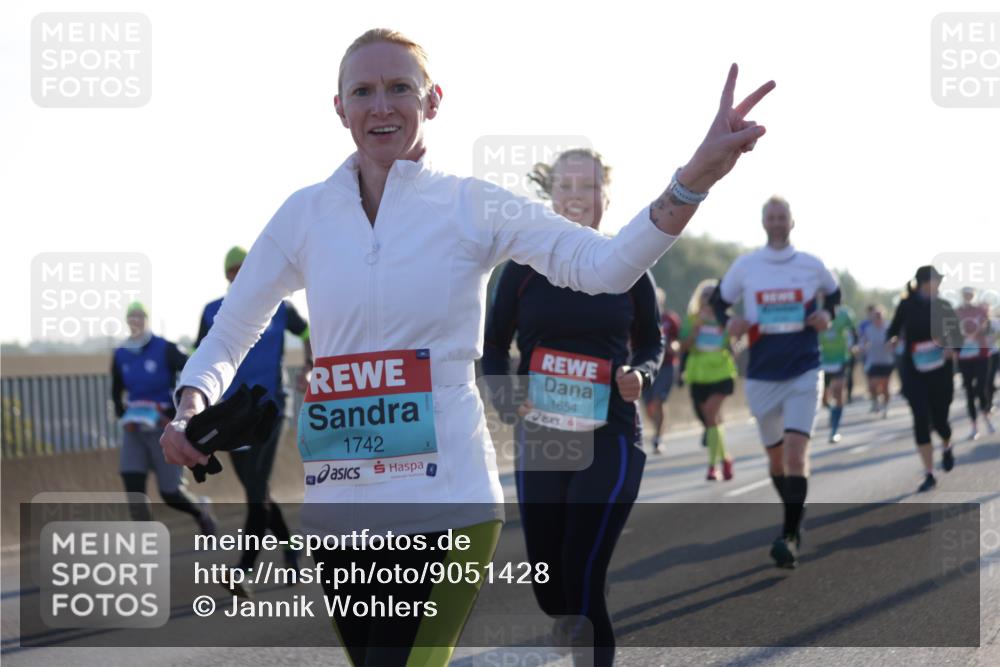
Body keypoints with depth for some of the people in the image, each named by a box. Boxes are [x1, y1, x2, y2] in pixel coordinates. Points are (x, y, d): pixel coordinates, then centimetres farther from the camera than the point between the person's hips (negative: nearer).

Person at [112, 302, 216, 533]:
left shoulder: (165, 350, -8)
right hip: (135, 429, 4)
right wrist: (123, 416, 1)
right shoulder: (120, 355, 6)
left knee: (171, 494, -2)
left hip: (165, 427, -4)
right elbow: (117, 393, 19)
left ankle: (200, 509, 33)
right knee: (133, 488, -13)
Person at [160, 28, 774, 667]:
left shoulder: (471, 205, -2)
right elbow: (230, 333, 13)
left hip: (446, 501, -3)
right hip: (337, 510, 4)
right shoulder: (306, 214, 5)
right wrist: (190, 413, -7)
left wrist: (696, 177, -31)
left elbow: (604, 265, -16)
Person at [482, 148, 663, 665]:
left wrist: (640, 374, -9)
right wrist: (504, 397, -8)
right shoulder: (525, 267, 2)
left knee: (582, 578, -14)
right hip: (540, 441, 2)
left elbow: (651, 343, 13)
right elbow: (494, 344, 11)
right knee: (546, 584, 7)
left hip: (610, 442, -2)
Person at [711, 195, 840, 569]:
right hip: (762, 376, 2)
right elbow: (719, 301, 12)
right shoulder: (745, 267, 1)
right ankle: (795, 522, 34)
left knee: (796, 453, -18)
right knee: (775, 457, 12)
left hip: (804, 373, -2)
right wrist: (729, 323, -8)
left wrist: (827, 315, -2)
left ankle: (790, 537, -19)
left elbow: (834, 293, 18)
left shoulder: (812, 266, 1)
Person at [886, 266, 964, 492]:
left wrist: (951, 348, -16)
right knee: (921, 419, -11)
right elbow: (893, 330, 1)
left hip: (940, 370, 1)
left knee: (939, 420, 3)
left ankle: (946, 448, 41)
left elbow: (956, 335, 5)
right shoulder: (907, 305, -4)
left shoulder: (943, 306, -1)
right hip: (913, 371, -1)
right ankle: (929, 475, -6)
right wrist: (892, 339, -22)